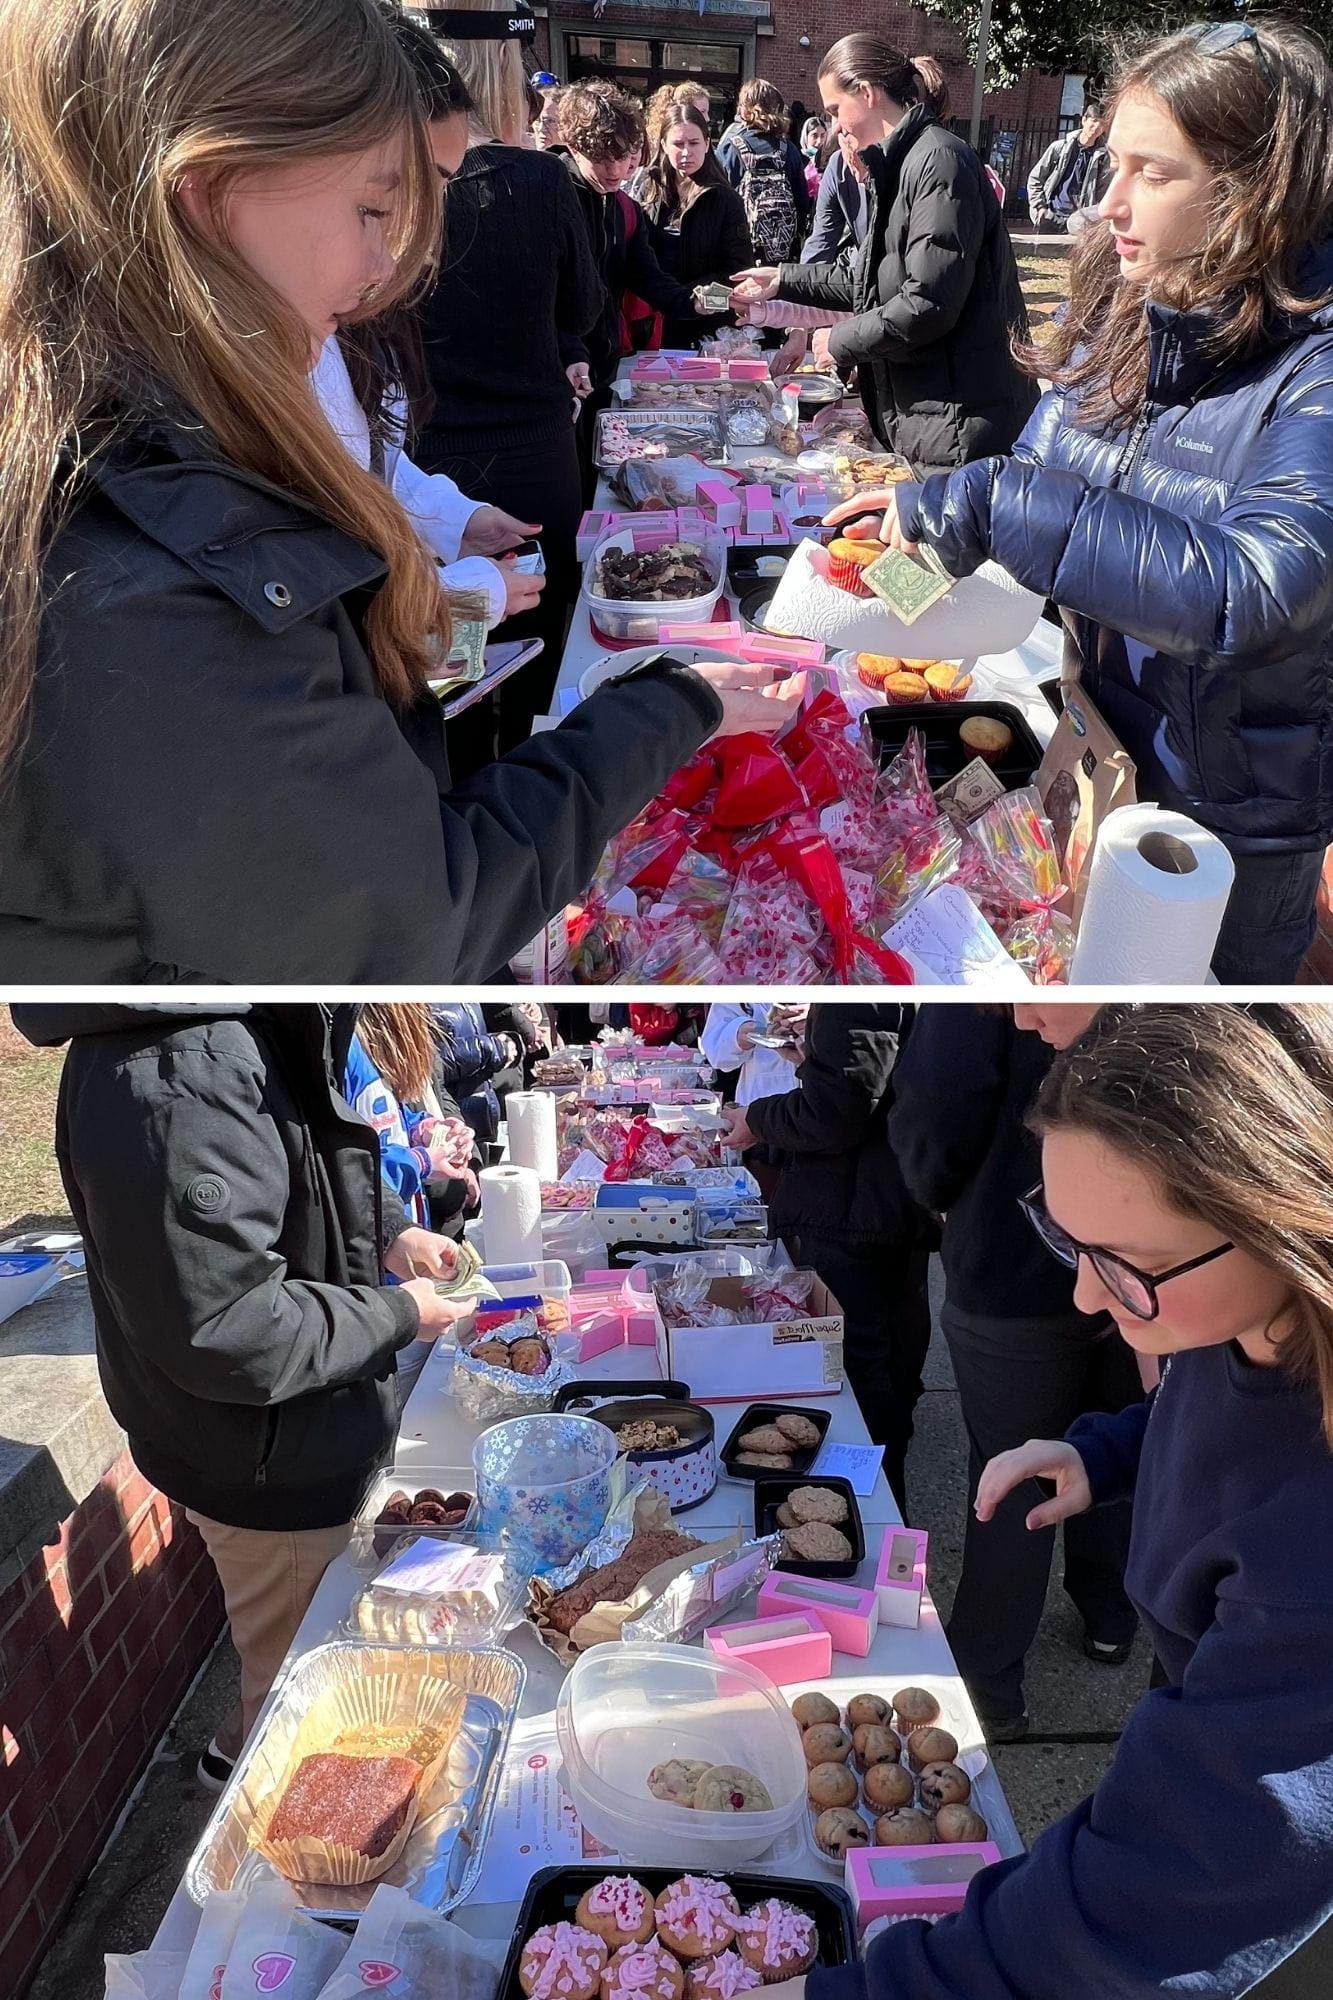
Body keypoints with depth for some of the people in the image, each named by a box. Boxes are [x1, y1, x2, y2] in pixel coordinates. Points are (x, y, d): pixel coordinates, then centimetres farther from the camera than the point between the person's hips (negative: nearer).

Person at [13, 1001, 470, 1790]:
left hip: (306, 1439, 9)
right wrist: (395, 1317, -21)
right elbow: (224, 1331, -36)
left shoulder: (246, 1031, -4)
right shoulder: (174, 1074, -36)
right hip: (269, 1465, -9)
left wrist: (387, 1230, 0)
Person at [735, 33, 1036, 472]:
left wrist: (840, 342, -10)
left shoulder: (939, 160, -15)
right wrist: (785, 280, 25)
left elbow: (927, 301, -22)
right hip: (926, 412, 10)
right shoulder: (900, 164, 17)